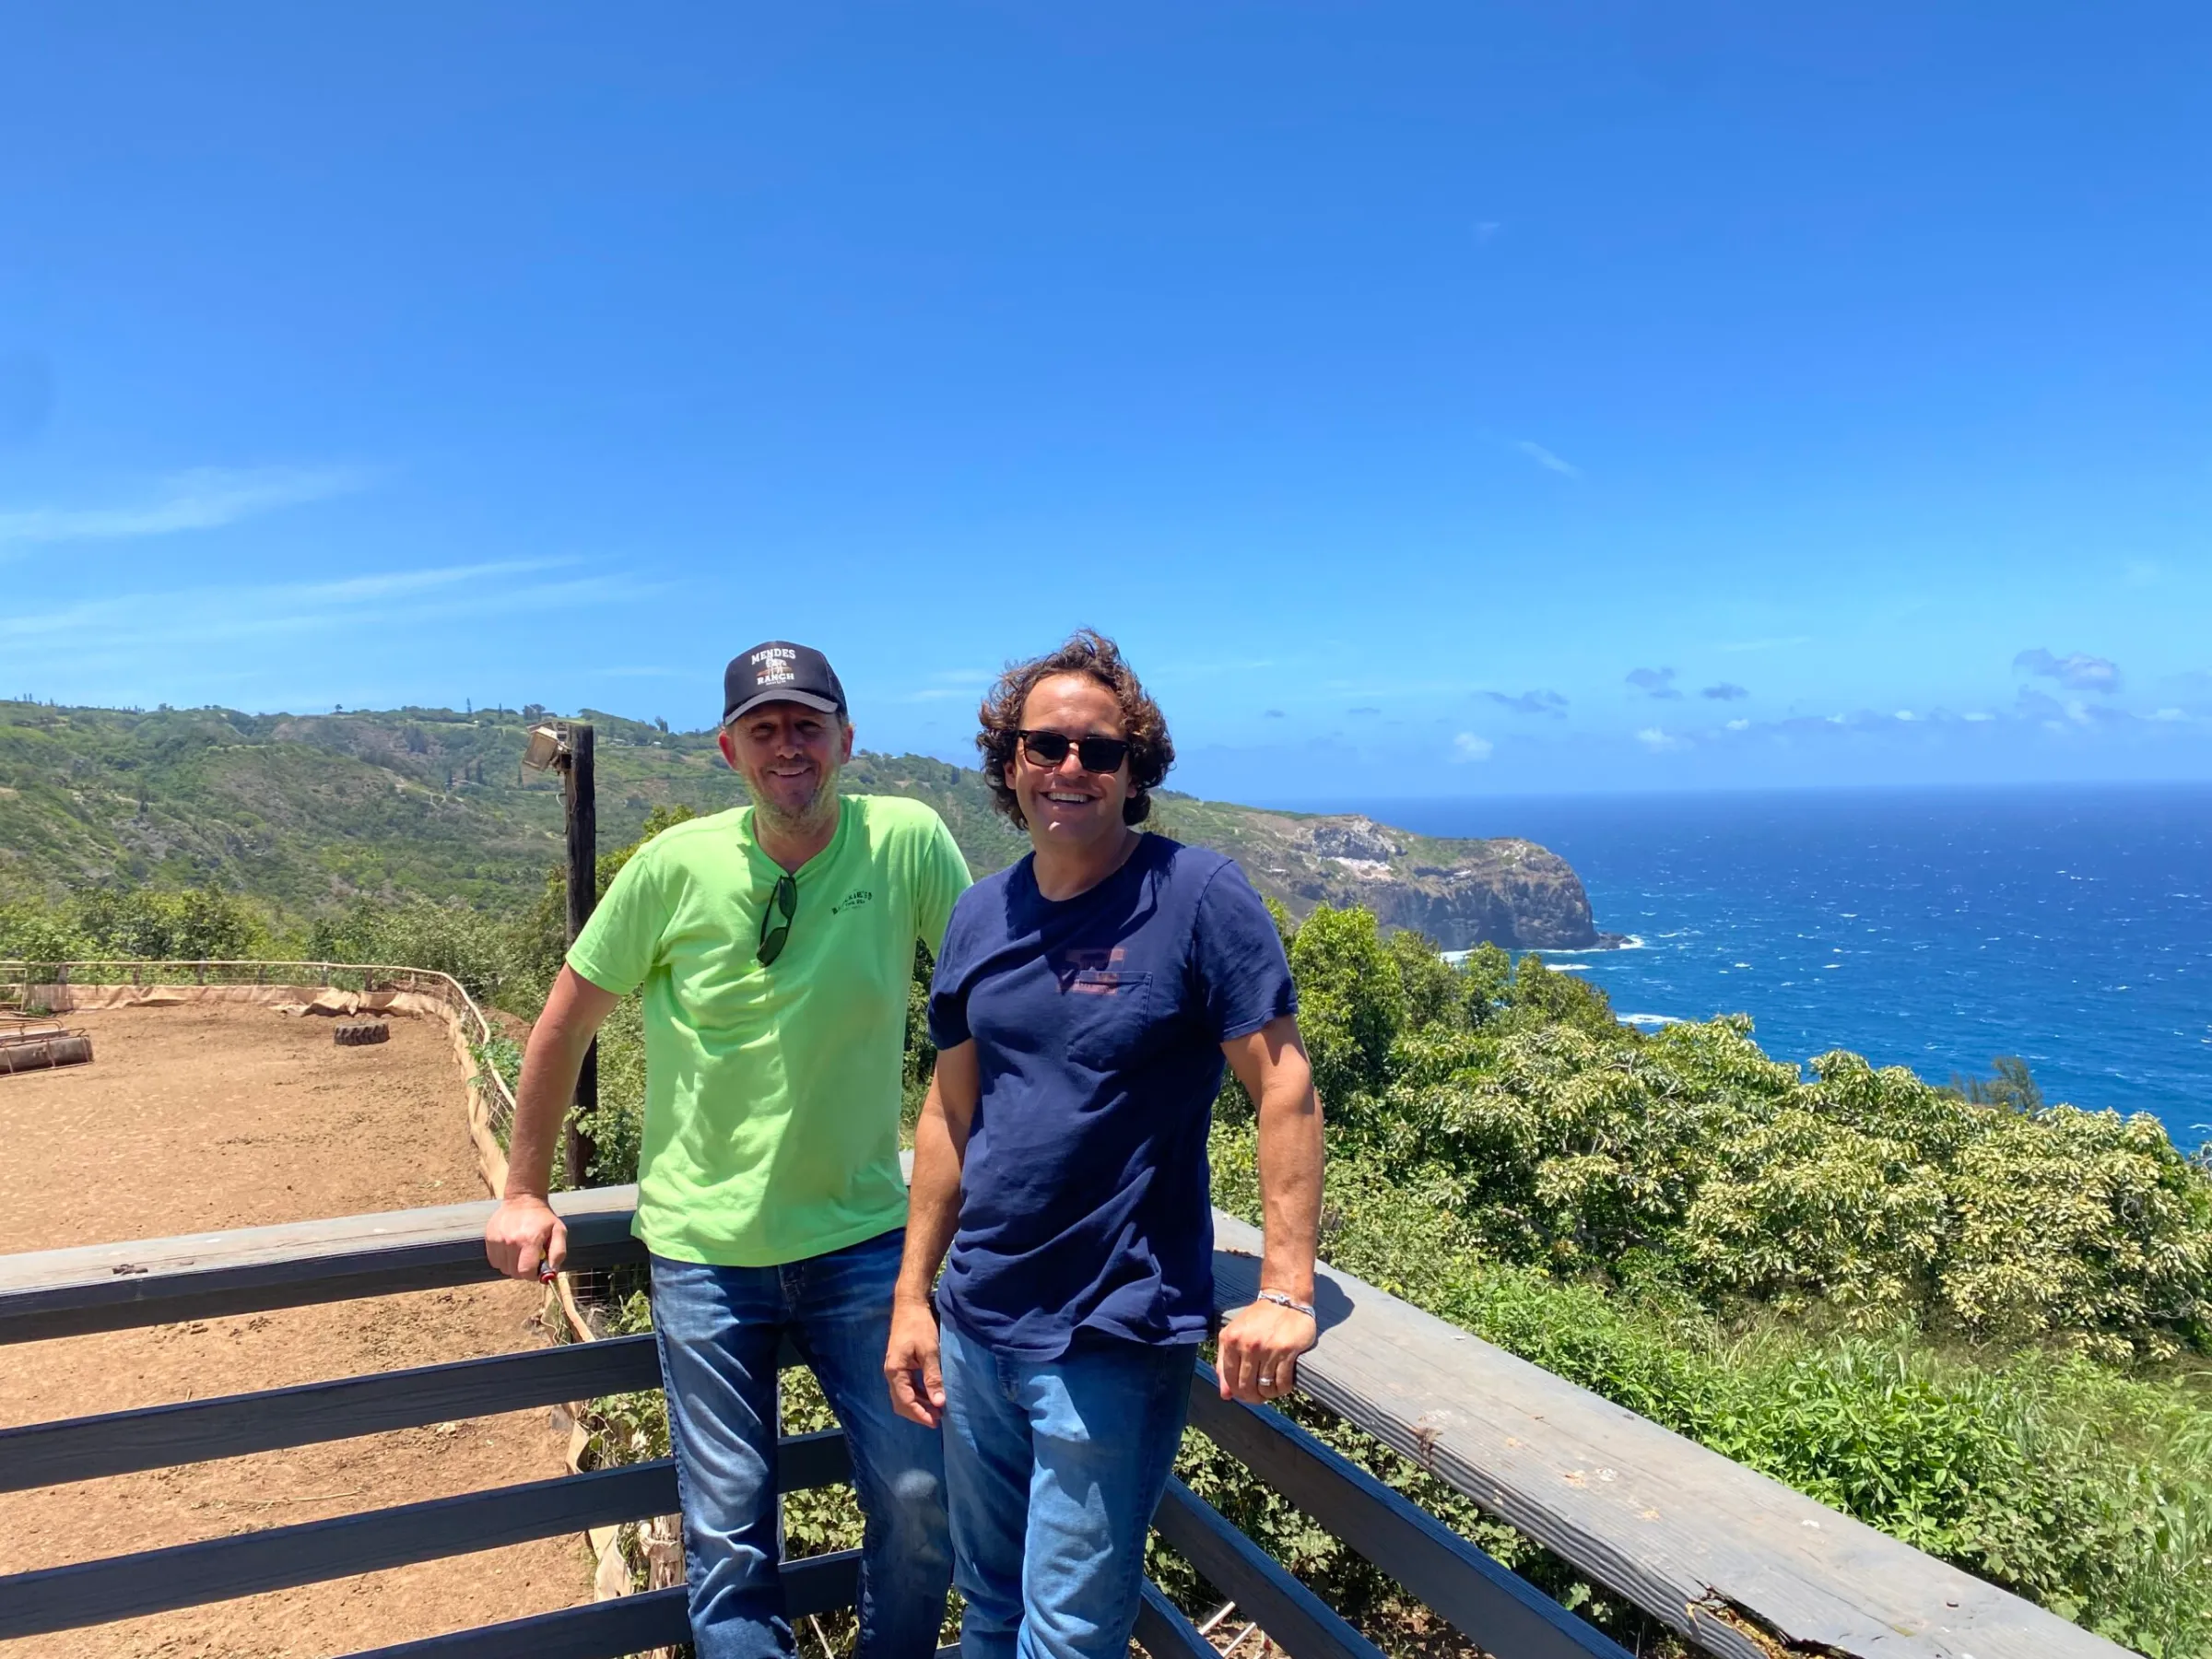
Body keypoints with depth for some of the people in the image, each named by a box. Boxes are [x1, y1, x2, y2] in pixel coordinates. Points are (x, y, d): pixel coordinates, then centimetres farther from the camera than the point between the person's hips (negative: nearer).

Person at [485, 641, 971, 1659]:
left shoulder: (909, 842, -11)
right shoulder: (678, 864, -10)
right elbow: (564, 1026, 2)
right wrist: (522, 1193, 7)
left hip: (862, 1238, 1)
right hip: (704, 1245, 0)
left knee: (921, 1500, 5)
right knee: (727, 1531, 8)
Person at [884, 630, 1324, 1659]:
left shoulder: (1197, 897, -12)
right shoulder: (981, 916, 4)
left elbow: (1284, 1088, -13)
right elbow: (952, 1113, 10)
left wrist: (1284, 1293, -20)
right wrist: (912, 1294, 9)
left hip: (1114, 1342, -5)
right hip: (975, 1324, 6)